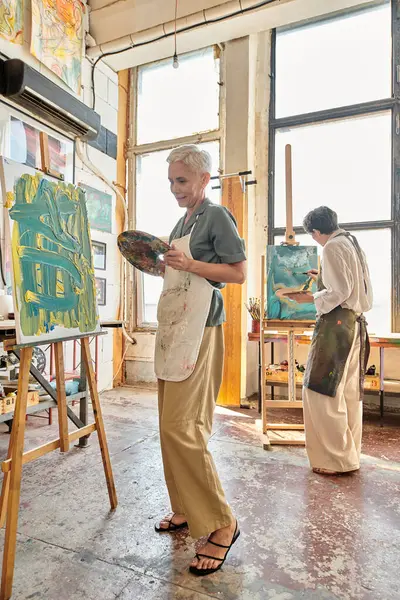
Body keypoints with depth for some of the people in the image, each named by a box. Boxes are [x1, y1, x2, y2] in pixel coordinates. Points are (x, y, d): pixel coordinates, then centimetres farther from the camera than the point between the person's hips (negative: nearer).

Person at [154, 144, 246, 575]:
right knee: (171, 423, 11)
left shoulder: (217, 216, -3)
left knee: (180, 426, -11)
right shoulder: (181, 222, 21)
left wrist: (188, 263, -16)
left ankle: (221, 523, 6)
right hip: (173, 325, 9)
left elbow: (239, 273, -10)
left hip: (199, 328, -9)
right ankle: (186, 509, 27)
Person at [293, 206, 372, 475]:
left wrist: (311, 298, -6)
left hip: (337, 323, -10)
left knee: (323, 391, -3)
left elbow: (340, 292, -17)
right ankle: (350, 454, 22)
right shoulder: (352, 243, 17)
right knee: (350, 392, 13)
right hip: (356, 323, 10)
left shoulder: (332, 247, -10)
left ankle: (337, 459, 4)